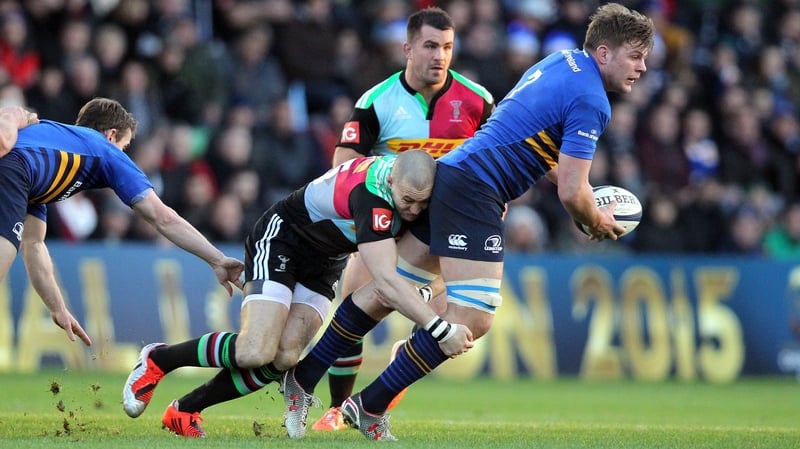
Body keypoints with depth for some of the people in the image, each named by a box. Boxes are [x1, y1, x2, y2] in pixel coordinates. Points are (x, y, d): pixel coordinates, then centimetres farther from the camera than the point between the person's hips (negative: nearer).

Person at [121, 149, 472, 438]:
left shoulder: (415, 178, -15)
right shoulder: (371, 194, -38)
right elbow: (387, 281, -44)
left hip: (323, 265, 7)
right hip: (281, 240, -7)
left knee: (283, 358, -13)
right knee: (255, 353, -24)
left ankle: (184, 411, 2)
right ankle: (159, 359, 3)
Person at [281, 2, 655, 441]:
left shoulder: (561, 61, 15)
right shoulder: (590, 101, -14)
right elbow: (572, 194, -16)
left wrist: (581, 188, 24)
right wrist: (599, 223, 4)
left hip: (450, 172, 10)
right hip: (474, 193, -10)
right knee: (472, 316, -11)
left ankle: (301, 379, 20)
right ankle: (371, 405, -6)